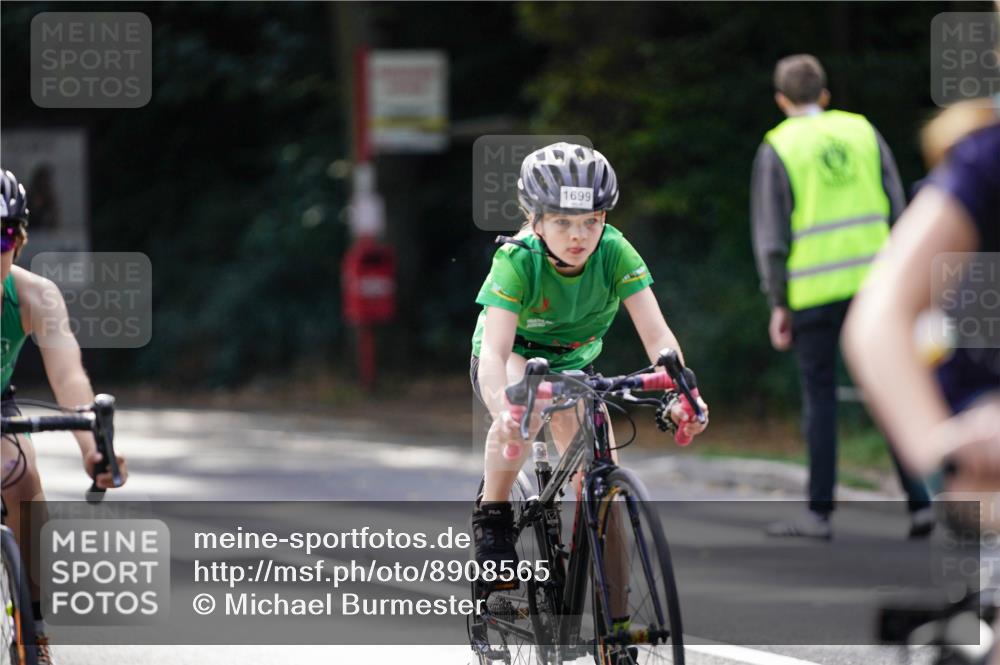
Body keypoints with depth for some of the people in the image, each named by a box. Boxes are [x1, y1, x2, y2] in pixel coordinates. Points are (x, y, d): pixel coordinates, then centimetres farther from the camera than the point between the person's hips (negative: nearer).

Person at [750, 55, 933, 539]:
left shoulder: (777, 150, -2)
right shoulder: (862, 132, 8)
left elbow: (771, 235, -6)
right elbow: (895, 211, 7)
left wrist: (778, 305, -2)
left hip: (814, 293, -3)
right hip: (871, 281, 3)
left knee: (819, 397, 4)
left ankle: (819, 512, 4)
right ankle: (919, 501, -3)